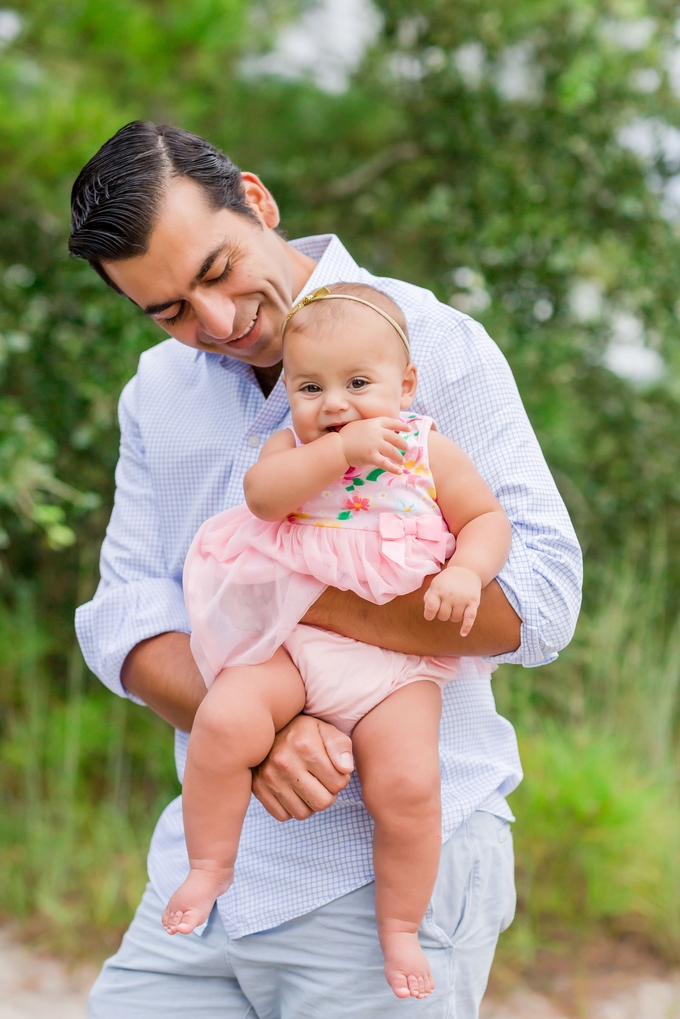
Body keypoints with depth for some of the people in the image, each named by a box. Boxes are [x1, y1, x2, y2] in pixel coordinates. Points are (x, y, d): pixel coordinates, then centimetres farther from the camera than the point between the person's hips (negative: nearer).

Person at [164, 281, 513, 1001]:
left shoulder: (430, 453, 7)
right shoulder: (293, 447, 7)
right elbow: (262, 494, -14)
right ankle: (210, 866, -1)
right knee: (225, 720, -25)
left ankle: (400, 928, 6)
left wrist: (465, 572, -12)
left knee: (408, 785, -19)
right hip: (289, 640, 1)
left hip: (396, 660, 0)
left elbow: (488, 520, 9)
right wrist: (341, 448, -24)